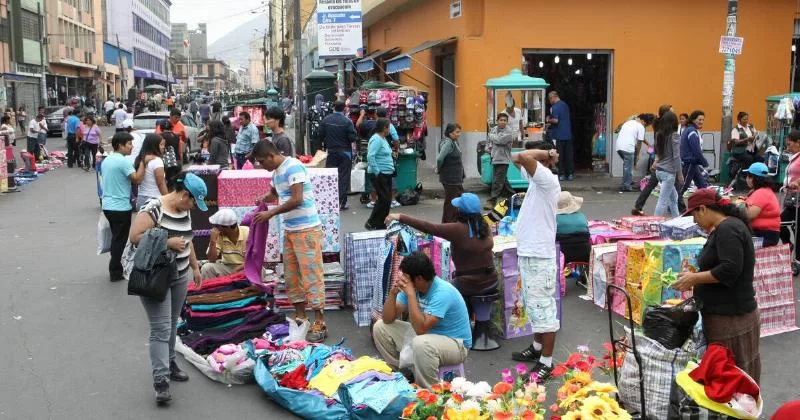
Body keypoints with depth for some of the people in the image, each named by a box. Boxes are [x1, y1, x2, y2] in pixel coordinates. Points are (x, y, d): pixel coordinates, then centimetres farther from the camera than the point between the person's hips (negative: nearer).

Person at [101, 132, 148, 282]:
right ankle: (116, 272, 7)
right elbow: (137, 179, -24)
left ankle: (115, 268, 27)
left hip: (108, 205, 9)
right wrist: (143, 163, -18)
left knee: (116, 238, 19)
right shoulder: (123, 161, -18)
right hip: (120, 207, -9)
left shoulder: (106, 160, 11)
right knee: (120, 240, 1)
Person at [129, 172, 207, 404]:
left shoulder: (184, 211, 7)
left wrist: (195, 267, 21)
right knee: (161, 329, -10)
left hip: (180, 276, 8)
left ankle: (169, 363, 33)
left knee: (172, 324, 17)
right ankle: (160, 380, -8)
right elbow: (135, 237, -22)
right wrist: (167, 242, -23)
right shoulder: (153, 208, -18)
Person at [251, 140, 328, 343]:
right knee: (292, 275, 12)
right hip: (289, 230, 9)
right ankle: (300, 316, 22)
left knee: (311, 275, -7)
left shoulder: (293, 167, -15)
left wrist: (271, 213, -16)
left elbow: (297, 199, -23)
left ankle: (319, 323, -3)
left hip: (307, 230, -9)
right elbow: (274, 194, 32)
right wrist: (262, 200, 10)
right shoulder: (276, 172, 13)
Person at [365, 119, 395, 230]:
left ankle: (380, 224, 18)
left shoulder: (382, 139, 14)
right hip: (379, 175, -10)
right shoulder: (376, 139, -17)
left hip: (386, 174, 10)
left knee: (387, 199, 11)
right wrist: (376, 172, -23)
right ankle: (371, 223, -1)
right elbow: (370, 156, -26)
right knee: (384, 199, -10)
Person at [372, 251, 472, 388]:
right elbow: (388, 319, -5)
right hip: (427, 334, 8)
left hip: (455, 343, -8)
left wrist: (410, 294, -34)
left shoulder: (442, 293, -29)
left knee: (421, 343, -40)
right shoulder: (412, 286, -7)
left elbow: (421, 328, -37)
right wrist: (393, 293, -21)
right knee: (380, 327, 2)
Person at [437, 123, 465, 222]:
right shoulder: (447, 143, -21)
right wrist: (439, 169, -13)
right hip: (450, 178, -9)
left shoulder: (454, 142, 8)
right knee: (451, 202, 1)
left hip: (457, 178, 9)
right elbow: (440, 158, -29)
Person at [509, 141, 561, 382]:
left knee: (543, 307, -4)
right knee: (535, 306, 21)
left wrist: (547, 153, -14)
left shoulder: (548, 180, -18)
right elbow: (518, 159, 21)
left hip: (539, 255, -10)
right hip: (528, 252, 10)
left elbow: (523, 156, -30)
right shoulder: (536, 179, 10)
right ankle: (537, 347, 35)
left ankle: (546, 362, 2)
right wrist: (544, 153, 9)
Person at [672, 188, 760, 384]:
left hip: (730, 317, -10)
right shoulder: (723, 227, 14)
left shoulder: (728, 229, -19)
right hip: (726, 311, 10)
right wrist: (694, 276, 13)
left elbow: (730, 269, -26)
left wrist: (695, 278, -17)